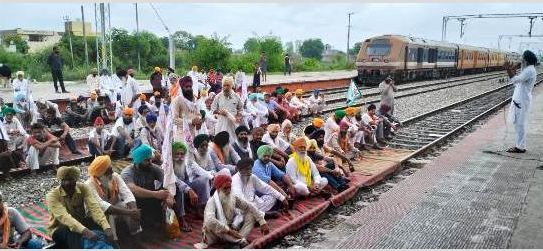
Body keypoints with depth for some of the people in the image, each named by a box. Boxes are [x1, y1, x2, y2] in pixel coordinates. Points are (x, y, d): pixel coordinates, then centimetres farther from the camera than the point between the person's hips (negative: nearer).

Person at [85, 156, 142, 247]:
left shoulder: (115, 176, -9)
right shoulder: (89, 185, -22)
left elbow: (127, 193, -17)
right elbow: (101, 205, -33)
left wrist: (134, 209, -38)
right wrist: (127, 212, -42)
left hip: (116, 205, 4)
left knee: (133, 211, -22)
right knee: (108, 216, -34)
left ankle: (136, 242, -13)